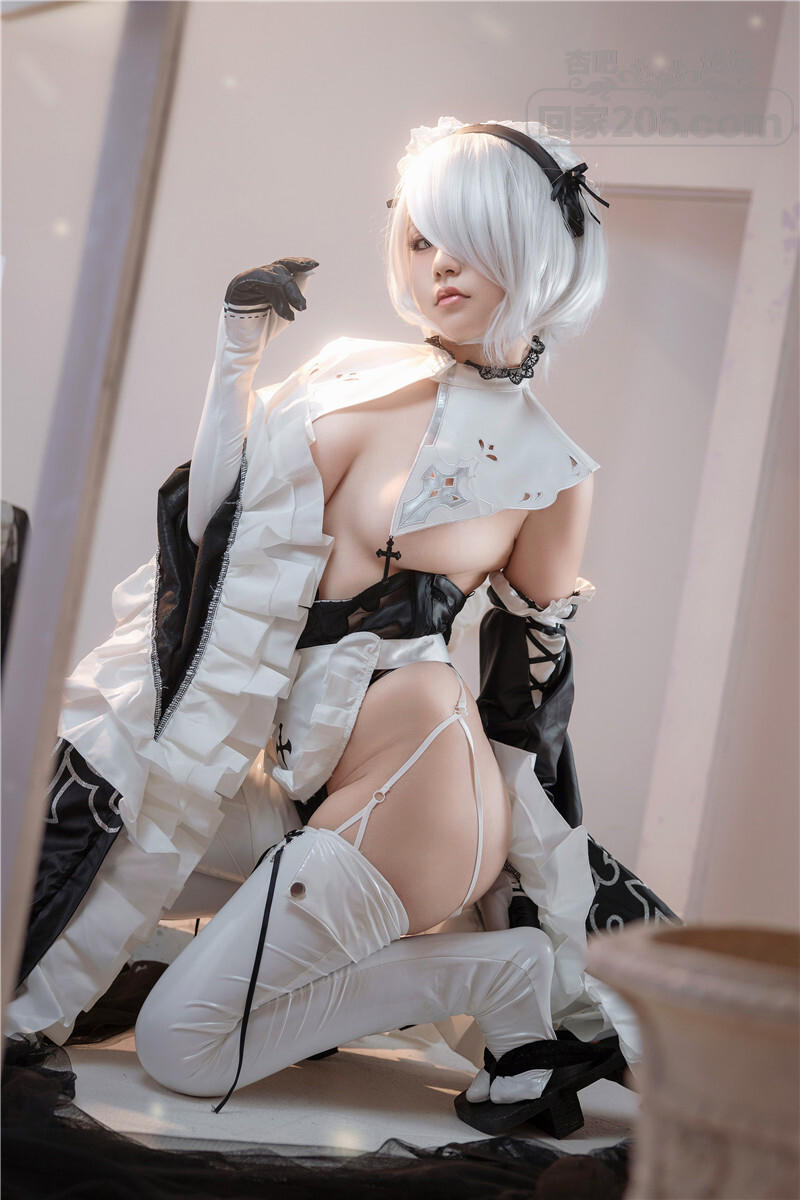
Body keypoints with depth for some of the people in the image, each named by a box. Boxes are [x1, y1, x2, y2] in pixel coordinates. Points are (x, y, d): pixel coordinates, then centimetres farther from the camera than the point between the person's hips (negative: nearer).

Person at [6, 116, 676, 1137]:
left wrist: (532, 880, 6)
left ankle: (515, 975, 4)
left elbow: (528, 693, 2)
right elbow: (213, 520, 3)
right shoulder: (346, 372, 5)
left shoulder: (550, 474, -6)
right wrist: (239, 339, -2)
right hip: (293, 753, 6)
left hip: (410, 776, -6)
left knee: (181, 1048, -5)